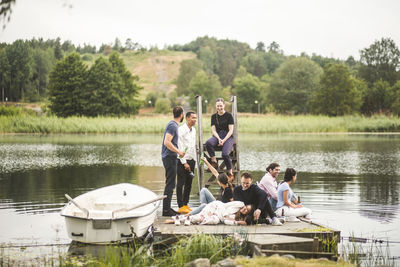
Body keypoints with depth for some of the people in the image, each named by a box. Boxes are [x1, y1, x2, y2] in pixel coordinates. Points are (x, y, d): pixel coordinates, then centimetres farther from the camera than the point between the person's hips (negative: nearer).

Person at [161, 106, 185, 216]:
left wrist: (177, 151, 22)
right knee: (170, 184, -8)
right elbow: (167, 142, -24)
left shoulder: (172, 124, 16)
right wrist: (178, 151, -18)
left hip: (169, 157, 10)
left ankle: (167, 208, 19)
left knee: (170, 184, 14)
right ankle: (166, 210, -7)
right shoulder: (173, 126, -15)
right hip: (169, 157, -10)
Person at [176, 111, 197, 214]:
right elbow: (180, 147, -15)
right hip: (183, 161, -8)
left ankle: (185, 204, 17)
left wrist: (194, 160, 14)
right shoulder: (181, 130, -12)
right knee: (180, 184, -4)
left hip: (191, 160, 8)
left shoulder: (193, 130, 13)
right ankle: (181, 206, -2)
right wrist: (184, 163, -16)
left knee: (188, 184, 10)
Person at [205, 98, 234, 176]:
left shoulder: (229, 115, 2)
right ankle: (214, 162, -22)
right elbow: (214, 130, 7)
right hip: (217, 136, 3)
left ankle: (230, 173, -17)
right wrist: (219, 139, -12)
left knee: (225, 154, -30)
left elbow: (231, 130, -2)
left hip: (228, 137, -3)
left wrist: (224, 140, -15)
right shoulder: (214, 116, 12)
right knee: (208, 143, -32)